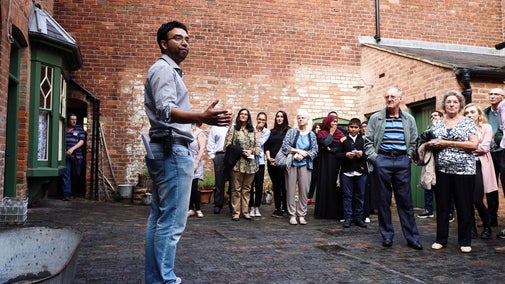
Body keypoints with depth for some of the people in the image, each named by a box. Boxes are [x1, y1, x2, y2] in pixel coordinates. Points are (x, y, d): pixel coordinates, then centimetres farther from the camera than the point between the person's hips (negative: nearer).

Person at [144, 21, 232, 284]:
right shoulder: (163, 69, -8)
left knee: (159, 218, 11)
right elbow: (165, 111, -25)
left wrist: (199, 118, 44)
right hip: (172, 150, -11)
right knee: (172, 221, -9)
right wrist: (202, 118, -41)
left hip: (165, 150, 11)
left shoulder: (170, 71, 24)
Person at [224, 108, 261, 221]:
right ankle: (235, 212, 6)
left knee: (247, 189, 9)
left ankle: (245, 212, 16)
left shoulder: (253, 131, 14)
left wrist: (251, 151, -9)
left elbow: (258, 146, 11)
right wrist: (240, 152, -13)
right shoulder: (233, 129, 5)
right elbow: (228, 145, -3)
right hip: (237, 163, -3)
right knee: (236, 188, 0)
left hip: (251, 163, 3)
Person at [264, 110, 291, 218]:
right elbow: (266, 145, 12)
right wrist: (269, 157, -3)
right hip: (272, 162, 5)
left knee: (283, 186, -4)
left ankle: (285, 209, 2)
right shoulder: (272, 131, 16)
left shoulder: (288, 130, 1)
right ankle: (277, 208, 13)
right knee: (275, 186, 8)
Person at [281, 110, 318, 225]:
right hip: (291, 164, -1)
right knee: (291, 190, -1)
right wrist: (299, 151, -10)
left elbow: (314, 150, 4)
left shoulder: (312, 135, 11)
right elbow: (285, 146, -3)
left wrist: (303, 155, -12)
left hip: (305, 164, 1)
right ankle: (292, 215, 5)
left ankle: (301, 215, 7)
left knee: (304, 190, -1)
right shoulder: (291, 132, 7)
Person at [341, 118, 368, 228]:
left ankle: (359, 217, 15)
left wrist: (362, 153, -17)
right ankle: (348, 217, 8)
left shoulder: (363, 139, 7)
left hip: (360, 171, 1)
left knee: (360, 195, 7)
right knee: (347, 195, 2)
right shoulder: (344, 139, 6)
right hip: (347, 171, -1)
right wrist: (346, 155, -15)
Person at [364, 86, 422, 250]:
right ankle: (387, 236, 13)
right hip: (382, 160, -1)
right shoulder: (376, 118, 6)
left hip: (402, 161, 1)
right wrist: (373, 157, -4)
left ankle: (412, 237, 8)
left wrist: (408, 158, 2)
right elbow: (368, 141, 5)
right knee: (383, 200, 3)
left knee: (405, 200, 2)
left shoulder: (409, 120, 11)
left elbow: (414, 142, 13)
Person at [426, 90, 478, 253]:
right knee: (442, 205, 7)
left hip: (463, 170, -3)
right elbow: (430, 143, 17)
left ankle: (465, 241, 15)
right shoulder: (436, 125, 12)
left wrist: (448, 143, -13)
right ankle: (441, 239, 18)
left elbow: (474, 144, -8)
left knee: (464, 206, 2)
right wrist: (430, 144, -7)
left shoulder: (468, 122, 3)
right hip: (442, 170, 3)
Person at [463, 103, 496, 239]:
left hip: (479, 165, -2)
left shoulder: (486, 127, 5)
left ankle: (487, 227, 16)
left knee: (477, 200, -6)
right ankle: (472, 228, 16)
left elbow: (484, 147, -6)